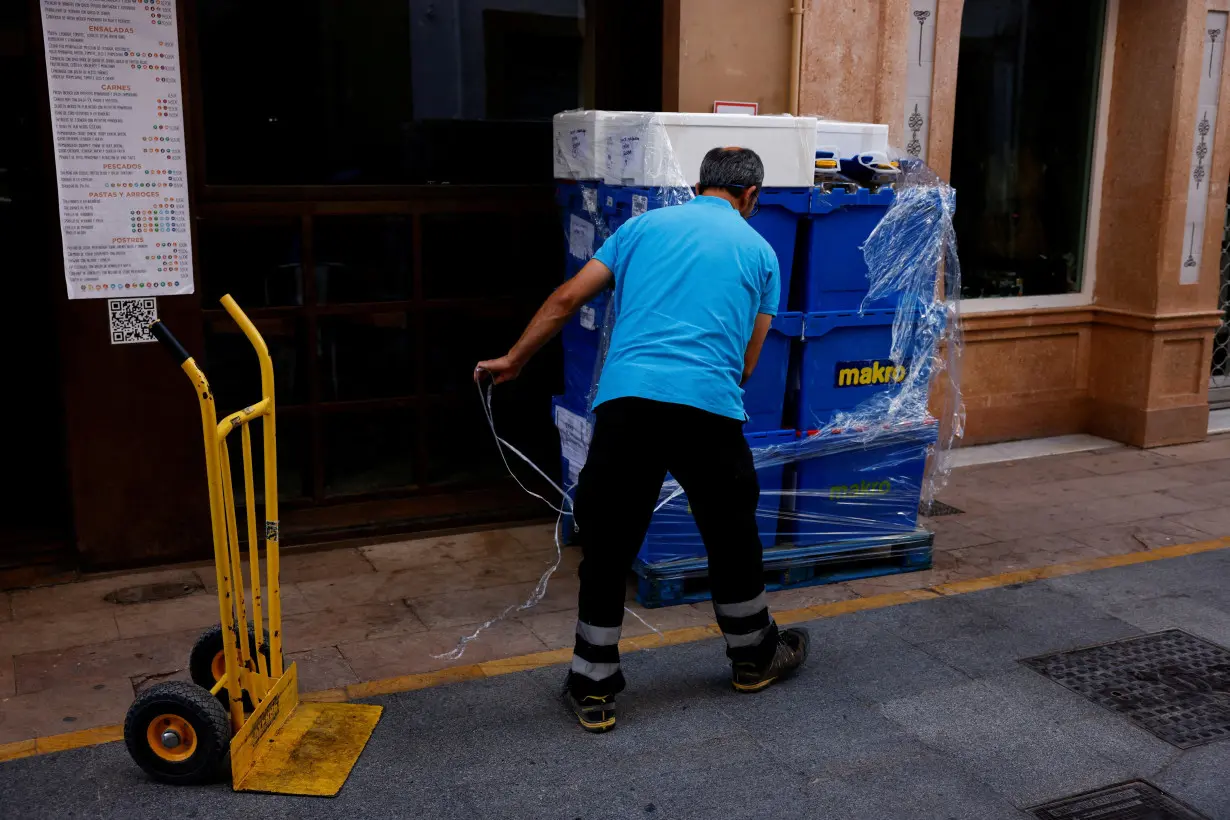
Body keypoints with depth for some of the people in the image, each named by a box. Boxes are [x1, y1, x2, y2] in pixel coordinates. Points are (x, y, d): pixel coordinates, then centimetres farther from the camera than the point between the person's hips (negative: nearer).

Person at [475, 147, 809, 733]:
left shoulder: (644, 226, 18)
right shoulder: (759, 251, 17)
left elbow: (567, 299, 15)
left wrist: (513, 360, 24)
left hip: (626, 398, 0)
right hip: (710, 408, 0)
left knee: (606, 547, 11)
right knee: (732, 539, 20)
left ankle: (593, 689, 18)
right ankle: (753, 657, 39)